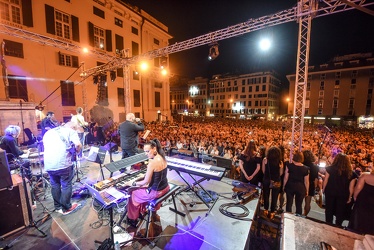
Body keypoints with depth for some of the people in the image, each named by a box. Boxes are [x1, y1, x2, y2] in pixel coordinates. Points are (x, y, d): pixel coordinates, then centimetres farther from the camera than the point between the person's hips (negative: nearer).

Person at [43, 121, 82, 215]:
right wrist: (77, 151, 5)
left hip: (49, 164, 6)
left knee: (55, 186, 21)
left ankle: (57, 207, 34)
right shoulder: (71, 131, 2)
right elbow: (78, 144, -15)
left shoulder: (49, 132, 22)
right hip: (63, 163, -6)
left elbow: (45, 146, 28)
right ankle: (66, 208, 22)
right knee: (66, 185, 10)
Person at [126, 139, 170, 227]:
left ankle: (133, 219, 38)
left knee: (133, 194, 17)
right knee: (142, 188, 30)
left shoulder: (152, 163, -28)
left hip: (156, 192, -8)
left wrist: (135, 183, 0)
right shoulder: (162, 158, -4)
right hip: (165, 187, 8)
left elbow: (146, 182, -16)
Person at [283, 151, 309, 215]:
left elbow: (286, 178, -9)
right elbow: (306, 181, -1)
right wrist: (307, 190, 12)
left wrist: (284, 186, 3)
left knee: (289, 203, 11)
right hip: (301, 187, 1)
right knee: (299, 205, 14)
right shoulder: (305, 168, -7)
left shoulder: (289, 165, -11)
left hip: (290, 186, -1)